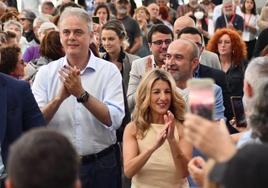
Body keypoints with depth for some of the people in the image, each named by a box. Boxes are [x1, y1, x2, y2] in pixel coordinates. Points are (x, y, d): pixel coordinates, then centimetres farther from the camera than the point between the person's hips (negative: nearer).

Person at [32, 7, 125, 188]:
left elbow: (114, 120, -16)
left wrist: (82, 94, -25)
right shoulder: (45, 72, 1)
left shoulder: (109, 70, -4)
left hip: (101, 166, -1)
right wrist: (60, 97, -23)